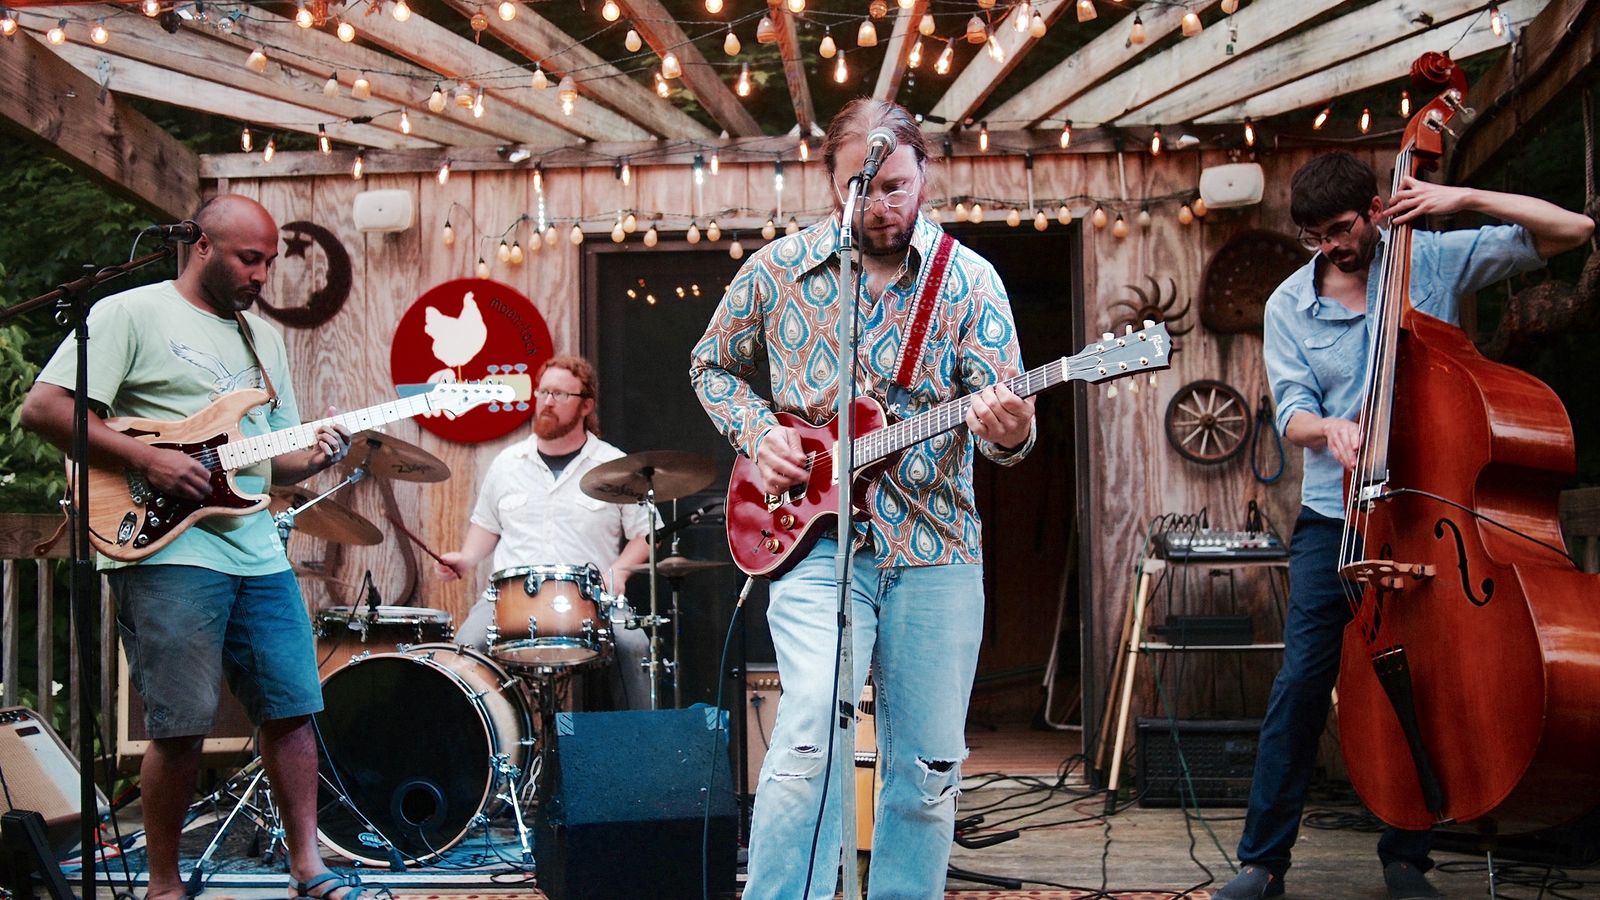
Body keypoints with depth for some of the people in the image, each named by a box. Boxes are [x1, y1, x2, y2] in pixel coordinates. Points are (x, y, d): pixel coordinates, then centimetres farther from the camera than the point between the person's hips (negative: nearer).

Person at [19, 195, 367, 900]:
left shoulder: (263, 337, 20)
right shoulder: (130, 314, -2)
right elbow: (43, 407, -10)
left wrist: (315, 457, -1)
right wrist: (149, 459, -16)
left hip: (257, 551, 7)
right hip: (167, 551, -7)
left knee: (293, 709, 5)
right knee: (181, 726, -6)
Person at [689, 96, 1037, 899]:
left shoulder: (969, 280, 0)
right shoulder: (776, 270, 2)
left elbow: (1003, 410, -5)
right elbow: (711, 366, 17)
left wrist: (1009, 432, -30)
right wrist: (758, 437, -2)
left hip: (935, 549, 2)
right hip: (818, 540, -1)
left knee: (928, 769, 5)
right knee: (810, 736, -20)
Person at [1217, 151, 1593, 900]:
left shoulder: (1435, 260, -1)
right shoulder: (1290, 306, 3)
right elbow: (1294, 414, -4)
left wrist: (1463, 199, -14)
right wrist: (1330, 428, -29)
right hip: (1336, 516, 1)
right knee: (1303, 681, -6)